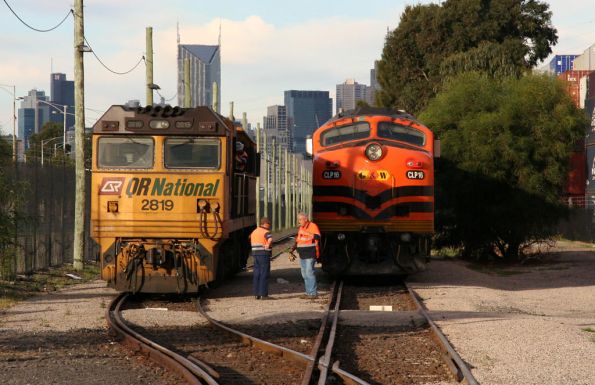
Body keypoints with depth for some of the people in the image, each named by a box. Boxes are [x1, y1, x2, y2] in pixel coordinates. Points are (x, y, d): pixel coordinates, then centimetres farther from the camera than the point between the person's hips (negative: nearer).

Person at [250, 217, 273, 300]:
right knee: (264, 275, -5)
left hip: (255, 255, 7)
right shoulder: (266, 232, -8)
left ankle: (256, 294, 9)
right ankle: (263, 294, -6)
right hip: (264, 255, -7)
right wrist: (268, 245, -50)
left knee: (257, 275, 8)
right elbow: (270, 239, -31)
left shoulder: (254, 232, 15)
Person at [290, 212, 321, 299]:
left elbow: (317, 237, -20)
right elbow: (298, 240, 23)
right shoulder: (301, 228, 16)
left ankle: (313, 293, -10)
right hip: (302, 255, 8)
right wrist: (293, 248, 9)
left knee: (309, 272, -12)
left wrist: (307, 233, -31)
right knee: (304, 274, 9)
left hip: (310, 254, -8)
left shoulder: (312, 226, -8)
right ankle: (308, 292, 14)